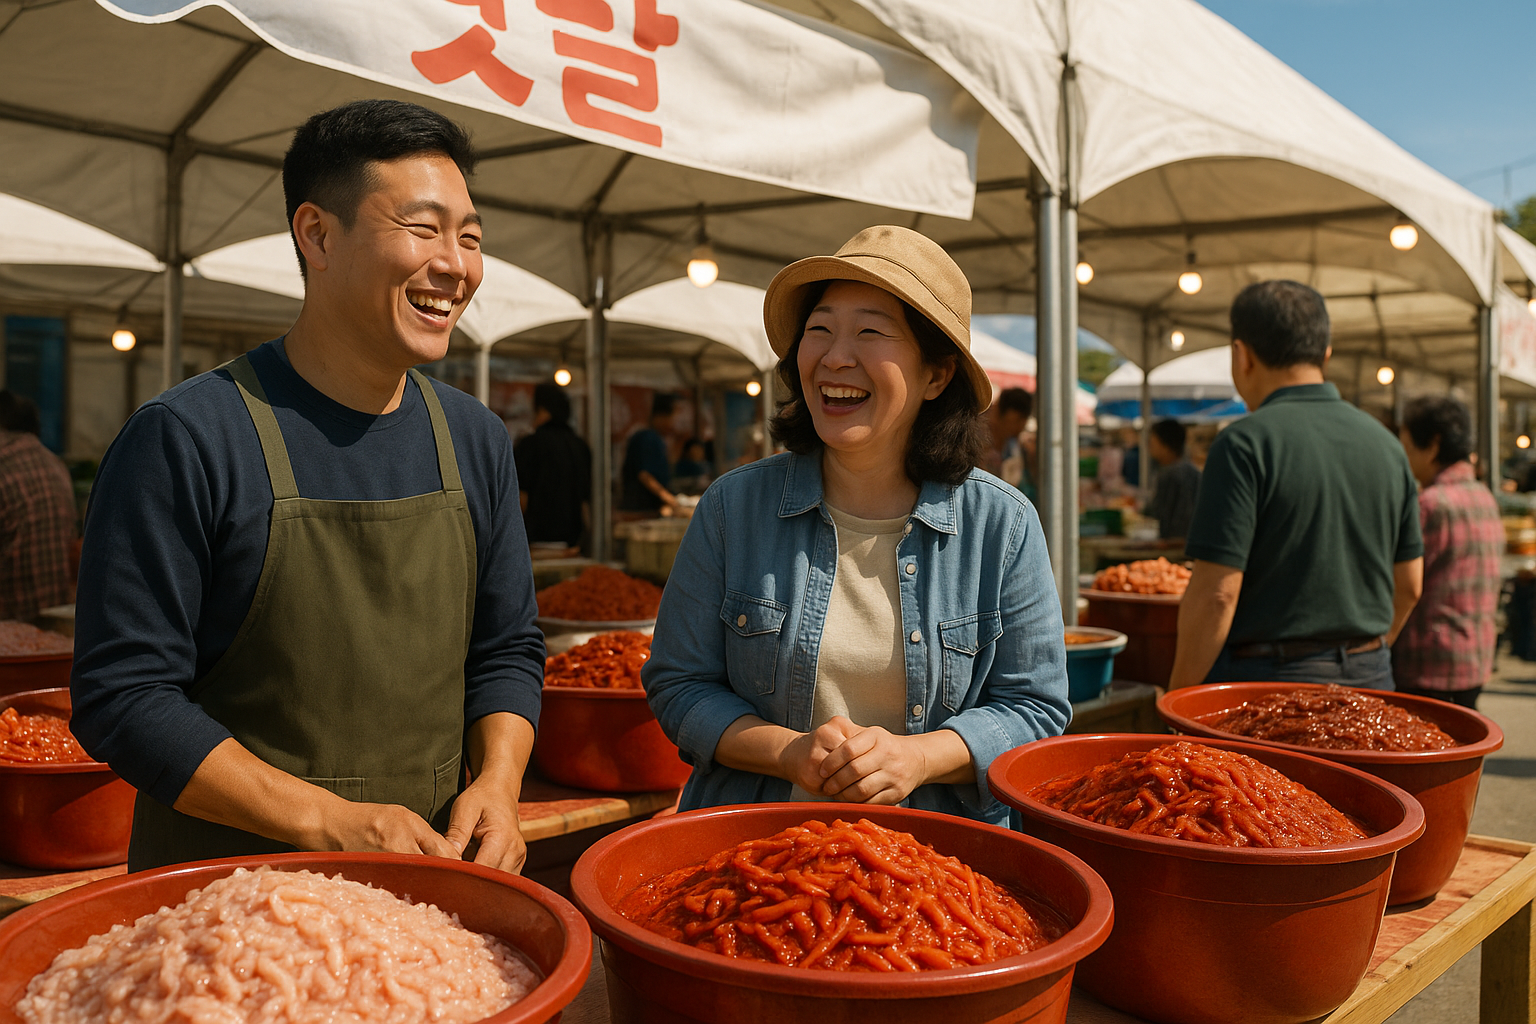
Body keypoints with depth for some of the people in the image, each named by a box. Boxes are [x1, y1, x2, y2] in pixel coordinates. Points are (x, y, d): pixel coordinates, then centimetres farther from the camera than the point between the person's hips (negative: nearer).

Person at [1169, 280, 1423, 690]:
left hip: (1267, 675, -6)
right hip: (1369, 679, 7)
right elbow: (1408, 585, 15)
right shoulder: (1386, 444, 9)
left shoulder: (1245, 444, -12)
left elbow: (1217, 593, -17)